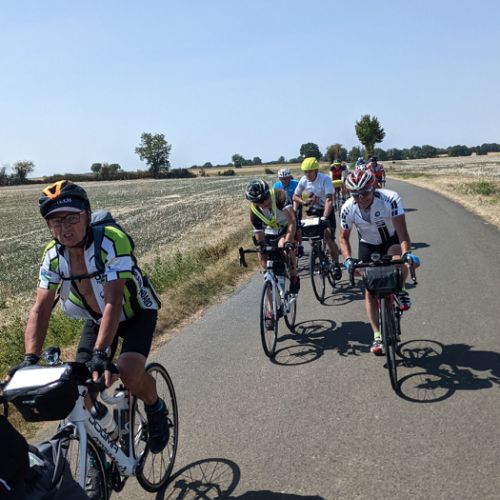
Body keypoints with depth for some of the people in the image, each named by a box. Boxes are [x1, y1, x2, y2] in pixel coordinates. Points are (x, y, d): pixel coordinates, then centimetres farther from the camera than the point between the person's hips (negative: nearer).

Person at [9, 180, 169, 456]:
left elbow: (113, 302, -38)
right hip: (97, 318, 5)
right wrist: (30, 359, -31)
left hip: (136, 312, -5)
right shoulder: (53, 255, -16)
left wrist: (100, 353, -47)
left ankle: (156, 409, 7)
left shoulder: (113, 242, -33)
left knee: (128, 372, -27)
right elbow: (41, 308, -19)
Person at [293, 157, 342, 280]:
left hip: (326, 211, -4)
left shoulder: (325, 179, -23)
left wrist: (324, 218, -44)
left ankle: (336, 265, -1)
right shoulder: (303, 180, -9)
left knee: (329, 238, -14)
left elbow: (329, 200, -33)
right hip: (313, 211, 4)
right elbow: (295, 196, 3)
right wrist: (303, 202, -19)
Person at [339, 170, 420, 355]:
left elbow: (401, 230, -37)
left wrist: (407, 252, -55)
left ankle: (400, 291, -2)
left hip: (392, 239, -2)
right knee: (370, 289, -4)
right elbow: (343, 237, -12)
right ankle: (377, 336, 6)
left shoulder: (390, 199, -33)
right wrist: (348, 259, -29)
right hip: (368, 245, 2)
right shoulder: (348, 208, -24)